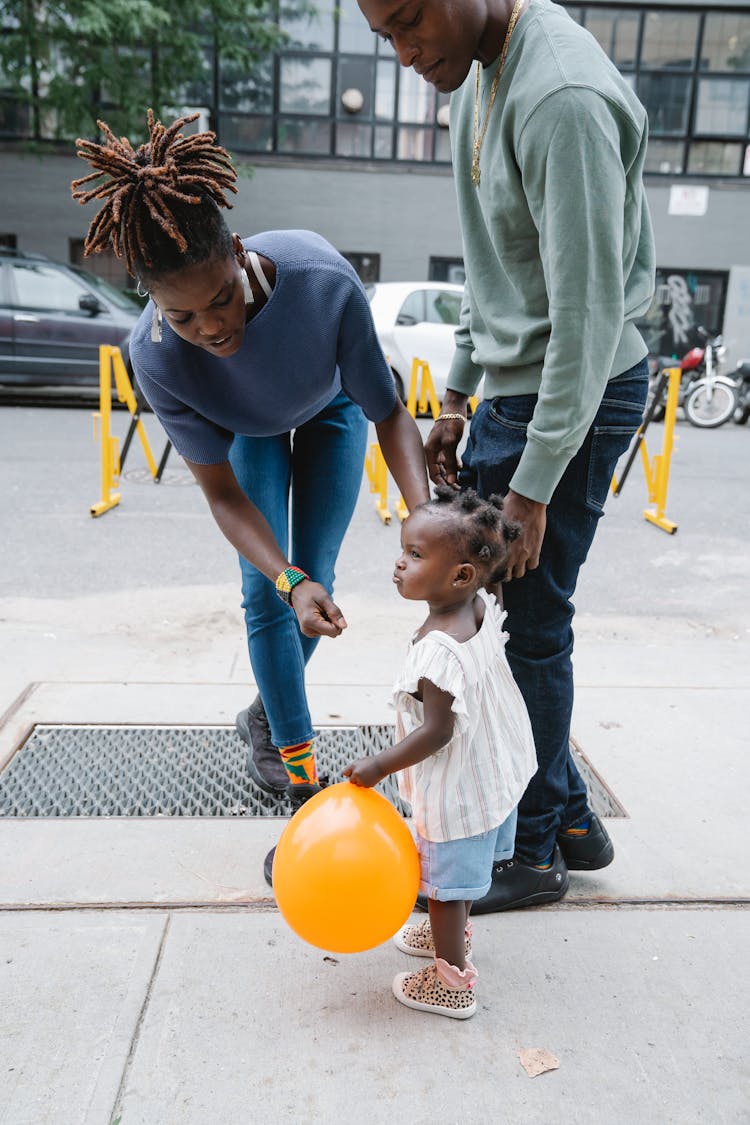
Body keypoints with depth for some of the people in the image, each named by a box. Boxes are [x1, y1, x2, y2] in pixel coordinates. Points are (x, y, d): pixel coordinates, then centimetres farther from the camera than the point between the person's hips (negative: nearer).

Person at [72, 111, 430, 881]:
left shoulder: (322, 279, -43)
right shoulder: (155, 357, -38)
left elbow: (389, 415, -32)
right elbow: (222, 492, -29)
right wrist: (286, 582, -43)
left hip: (330, 406, 1)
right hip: (246, 428, 0)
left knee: (314, 574, 2)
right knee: (265, 591, -8)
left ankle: (267, 715, 30)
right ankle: (303, 780, 6)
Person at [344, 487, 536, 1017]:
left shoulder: (438, 650, -35)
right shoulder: (483, 608, -10)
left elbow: (436, 732, -30)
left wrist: (379, 766, -19)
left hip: (457, 791, -9)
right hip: (497, 772, 9)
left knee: (446, 881, 12)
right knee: (468, 868, 29)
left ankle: (452, 982, 30)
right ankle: (453, 932, 53)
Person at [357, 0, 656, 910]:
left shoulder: (562, 99, -21)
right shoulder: (477, 73, 10)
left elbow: (589, 313, -24)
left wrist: (532, 488, -22)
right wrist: (456, 397, 16)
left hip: (576, 397, -10)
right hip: (512, 388, 10)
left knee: (530, 626, -1)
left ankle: (534, 853, 21)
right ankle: (571, 818, 30)